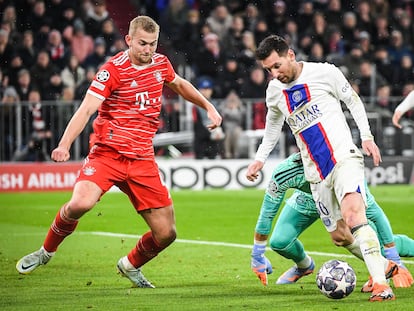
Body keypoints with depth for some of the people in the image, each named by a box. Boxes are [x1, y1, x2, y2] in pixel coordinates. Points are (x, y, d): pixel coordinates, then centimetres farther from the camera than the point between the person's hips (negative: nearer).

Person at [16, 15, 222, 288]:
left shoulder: (161, 63, 8)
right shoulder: (113, 69, -9)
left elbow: (179, 84, 33)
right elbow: (87, 109, -18)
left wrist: (208, 107, 32)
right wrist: (64, 145, -31)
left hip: (143, 160, 5)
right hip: (107, 153, -5)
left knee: (166, 233, -1)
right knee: (80, 204, -31)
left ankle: (131, 265, 31)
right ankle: (46, 251, -1)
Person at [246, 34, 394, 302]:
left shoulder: (325, 72, -5)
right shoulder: (274, 91, 9)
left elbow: (353, 101, 6)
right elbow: (274, 125, 28)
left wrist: (367, 136, -3)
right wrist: (260, 158, 23)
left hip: (344, 157, -6)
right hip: (317, 174, 6)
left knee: (353, 212, -28)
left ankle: (381, 283, -35)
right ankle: (384, 265, 31)